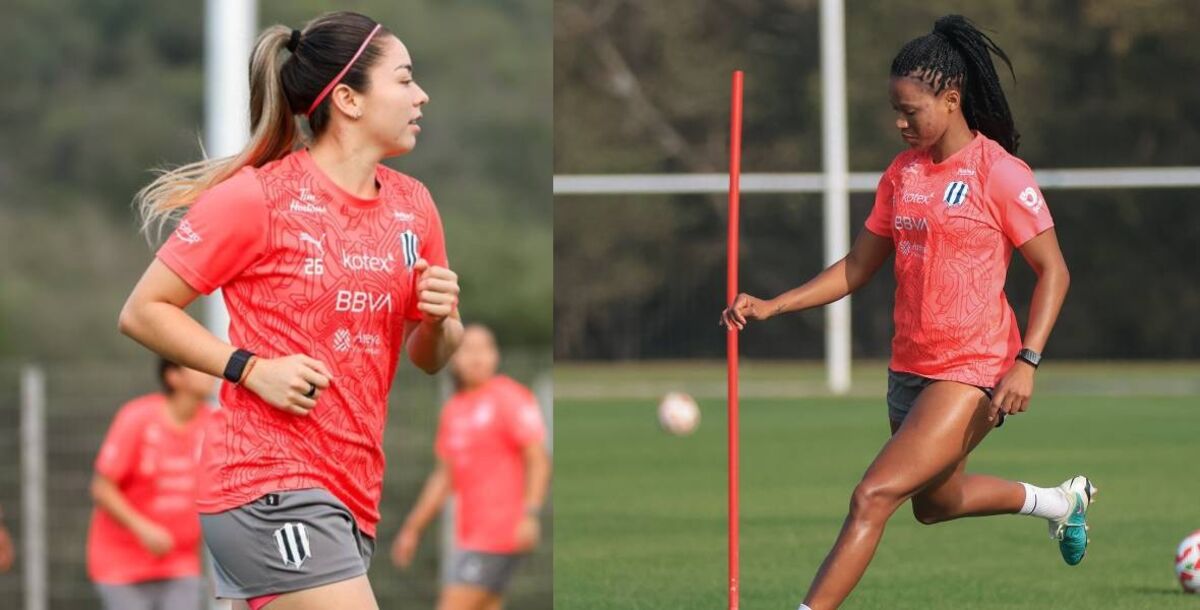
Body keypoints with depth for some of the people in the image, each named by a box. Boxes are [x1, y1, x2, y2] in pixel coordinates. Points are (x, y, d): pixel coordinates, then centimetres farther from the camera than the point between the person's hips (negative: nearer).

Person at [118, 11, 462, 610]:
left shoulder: (412, 205, 11)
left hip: (350, 492, 7)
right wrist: (254, 369, -15)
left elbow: (428, 358, 21)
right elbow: (143, 312, -5)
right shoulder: (255, 198, -9)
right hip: (268, 487, -7)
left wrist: (438, 318, -3)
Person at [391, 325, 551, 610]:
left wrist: (530, 514, -26)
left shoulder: (509, 398, -8)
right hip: (472, 534, 8)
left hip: (497, 533, -8)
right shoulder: (453, 410, 16)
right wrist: (412, 530, 23)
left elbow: (538, 459, -14)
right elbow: (444, 476, 24)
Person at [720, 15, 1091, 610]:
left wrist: (1026, 362, -19)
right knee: (935, 502, 25)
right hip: (909, 367, 8)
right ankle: (1059, 501, 49)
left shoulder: (999, 172, -13)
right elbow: (857, 267, 14)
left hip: (972, 372, -8)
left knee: (873, 497, -18)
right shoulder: (901, 174, 8)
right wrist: (770, 306, 3)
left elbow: (1053, 271, -9)